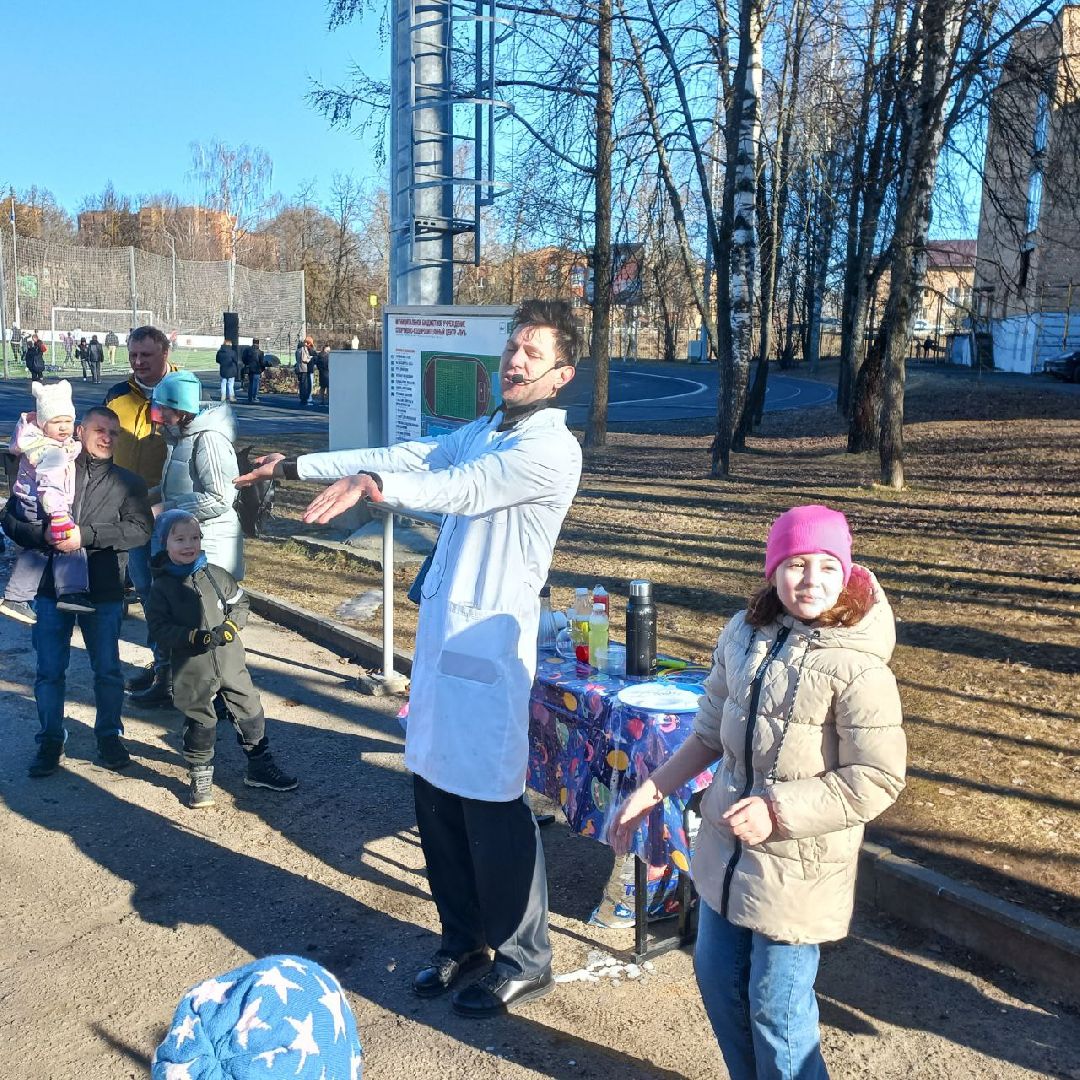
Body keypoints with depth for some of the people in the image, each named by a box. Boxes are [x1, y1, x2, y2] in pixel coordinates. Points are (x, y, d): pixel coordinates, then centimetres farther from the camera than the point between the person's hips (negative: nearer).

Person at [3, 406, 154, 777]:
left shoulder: (128, 482, 5)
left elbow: (140, 529, -9)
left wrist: (87, 536, -19)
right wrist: (43, 537, -16)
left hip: (104, 593, 0)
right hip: (52, 587, 0)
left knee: (107, 669, 8)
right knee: (49, 670, 7)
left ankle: (109, 736, 25)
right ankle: (50, 740, 22)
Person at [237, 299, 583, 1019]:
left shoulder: (553, 450, -12)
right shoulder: (481, 433, 16)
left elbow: (461, 489, -25)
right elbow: (406, 459, 17)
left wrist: (375, 485, -40)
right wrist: (299, 466, 16)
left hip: (491, 643, -8)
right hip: (440, 631, 8)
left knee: (491, 804, -2)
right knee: (435, 788, 15)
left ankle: (526, 963, 17)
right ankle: (465, 935, 32)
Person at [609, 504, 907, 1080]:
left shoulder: (857, 667, -21)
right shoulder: (743, 635, -2)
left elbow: (876, 782, -19)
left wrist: (778, 811, -22)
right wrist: (651, 790, 7)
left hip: (798, 867, -6)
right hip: (725, 849, 7)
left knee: (776, 1008, 5)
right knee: (717, 977, 20)